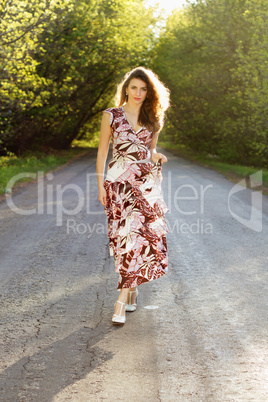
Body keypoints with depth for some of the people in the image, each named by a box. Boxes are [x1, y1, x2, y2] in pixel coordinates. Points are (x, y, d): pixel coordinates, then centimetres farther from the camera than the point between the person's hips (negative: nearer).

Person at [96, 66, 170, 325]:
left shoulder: (154, 120, 11)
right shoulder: (111, 116, 3)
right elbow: (102, 151, 5)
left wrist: (157, 157, -2)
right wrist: (100, 185, -1)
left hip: (146, 183, 2)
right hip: (119, 182, -2)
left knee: (138, 235, -8)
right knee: (126, 236, -4)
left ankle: (122, 299, -2)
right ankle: (132, 288, 18)